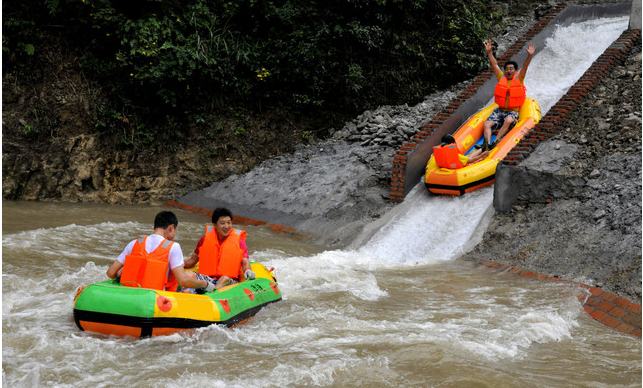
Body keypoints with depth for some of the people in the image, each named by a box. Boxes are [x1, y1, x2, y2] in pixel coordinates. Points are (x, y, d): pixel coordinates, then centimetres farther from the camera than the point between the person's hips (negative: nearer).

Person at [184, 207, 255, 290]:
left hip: (230, 282, -2)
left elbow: (245, 263, 2)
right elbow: (193, 258, 23)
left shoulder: (239, 242, 8)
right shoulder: (205, 239, 12)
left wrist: (247, 271, -21)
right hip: (207, 279, 2)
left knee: (225, 279, -37)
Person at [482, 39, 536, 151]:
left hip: (513, 112, -3)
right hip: (499, 110, 3)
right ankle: (487, 144, -43)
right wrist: (489, 52, 3)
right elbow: (494, 65, 10)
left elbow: (525, 67, -8)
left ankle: (495, 143, -44)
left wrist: (530, 55, -23)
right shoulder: (501, 78, 12)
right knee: (487, 124, -23)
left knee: (508, 121, -37)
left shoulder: (519, 78, 6)